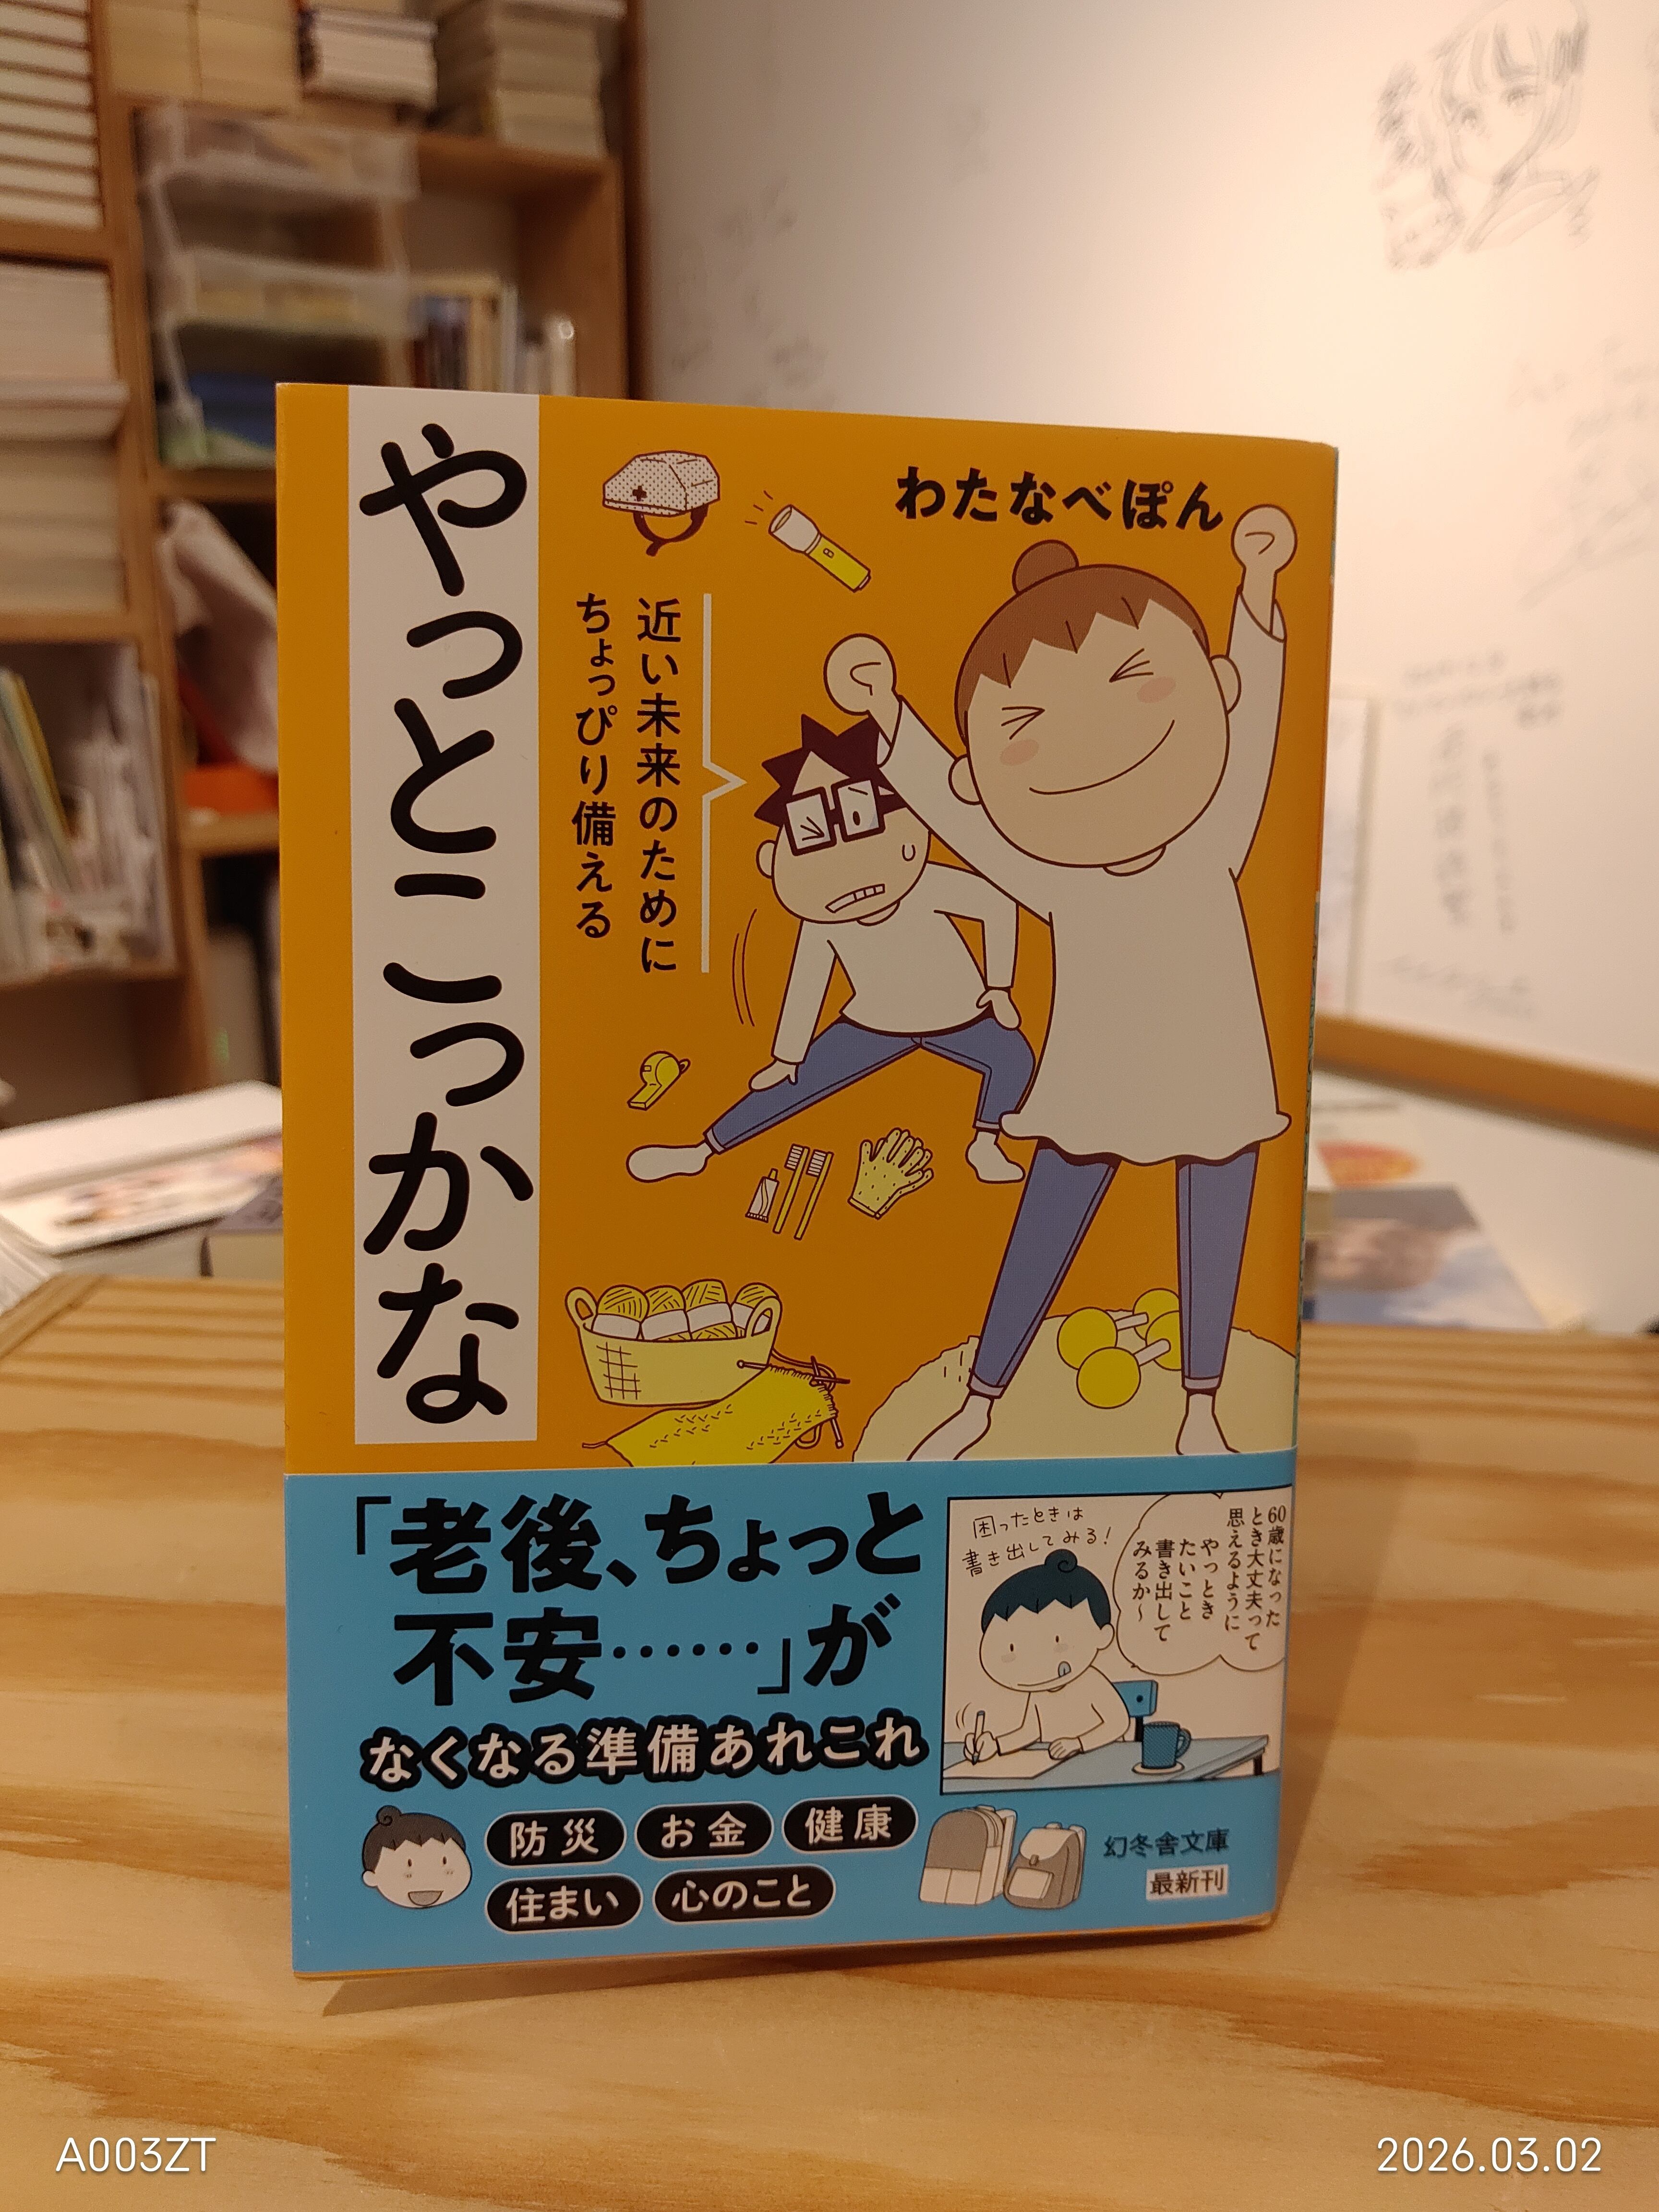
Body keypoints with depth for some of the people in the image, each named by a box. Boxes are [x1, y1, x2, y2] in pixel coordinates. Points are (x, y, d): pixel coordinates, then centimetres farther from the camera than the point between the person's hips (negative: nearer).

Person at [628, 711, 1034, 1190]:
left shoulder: (927, 886, -30)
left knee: (1012, 1056, -23)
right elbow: (806, 986, -8)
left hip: (956, 1017, 0)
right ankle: (700, 1152, 10)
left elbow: (999, 903, -18)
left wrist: (999, 986, -11)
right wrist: (785, 1057, 2)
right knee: (798, 1086, -1)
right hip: (875, 1025, 1)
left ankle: (985, 1145, 1)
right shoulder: (820, 923, -23)